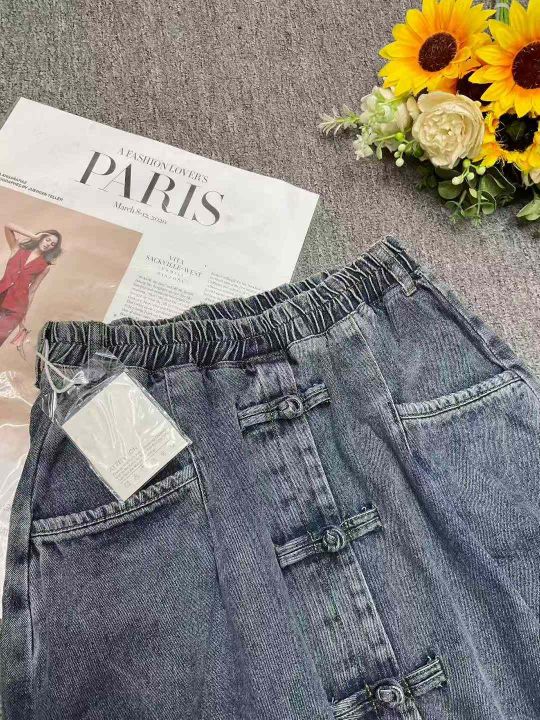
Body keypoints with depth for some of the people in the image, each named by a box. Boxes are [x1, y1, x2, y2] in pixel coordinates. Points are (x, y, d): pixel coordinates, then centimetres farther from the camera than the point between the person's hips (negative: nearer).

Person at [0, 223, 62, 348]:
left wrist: (24, 313, 7)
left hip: (17, 305, -2)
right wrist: (34, 236, -1)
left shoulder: (45, 266, 6)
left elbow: (32, 290, 8)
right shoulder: (18, 249, 10)